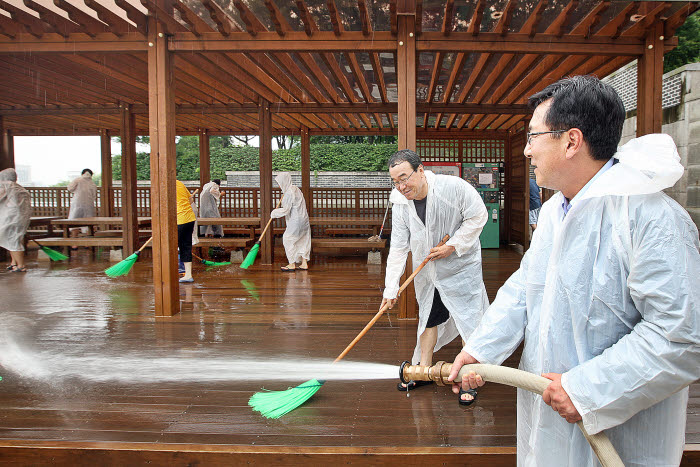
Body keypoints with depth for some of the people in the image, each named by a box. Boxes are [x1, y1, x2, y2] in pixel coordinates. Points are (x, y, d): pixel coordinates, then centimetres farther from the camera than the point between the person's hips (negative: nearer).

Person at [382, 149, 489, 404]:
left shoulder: (453, 187, -24)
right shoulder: (400, 204, -10)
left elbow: (478, 216, -14)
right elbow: (398, 247, -8)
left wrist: (453, 245, -21)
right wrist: (391, 287, -12)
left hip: (460, 267, -4)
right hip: (426, 271, 4)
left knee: (470, 321, 0)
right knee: (428, 318, 16)